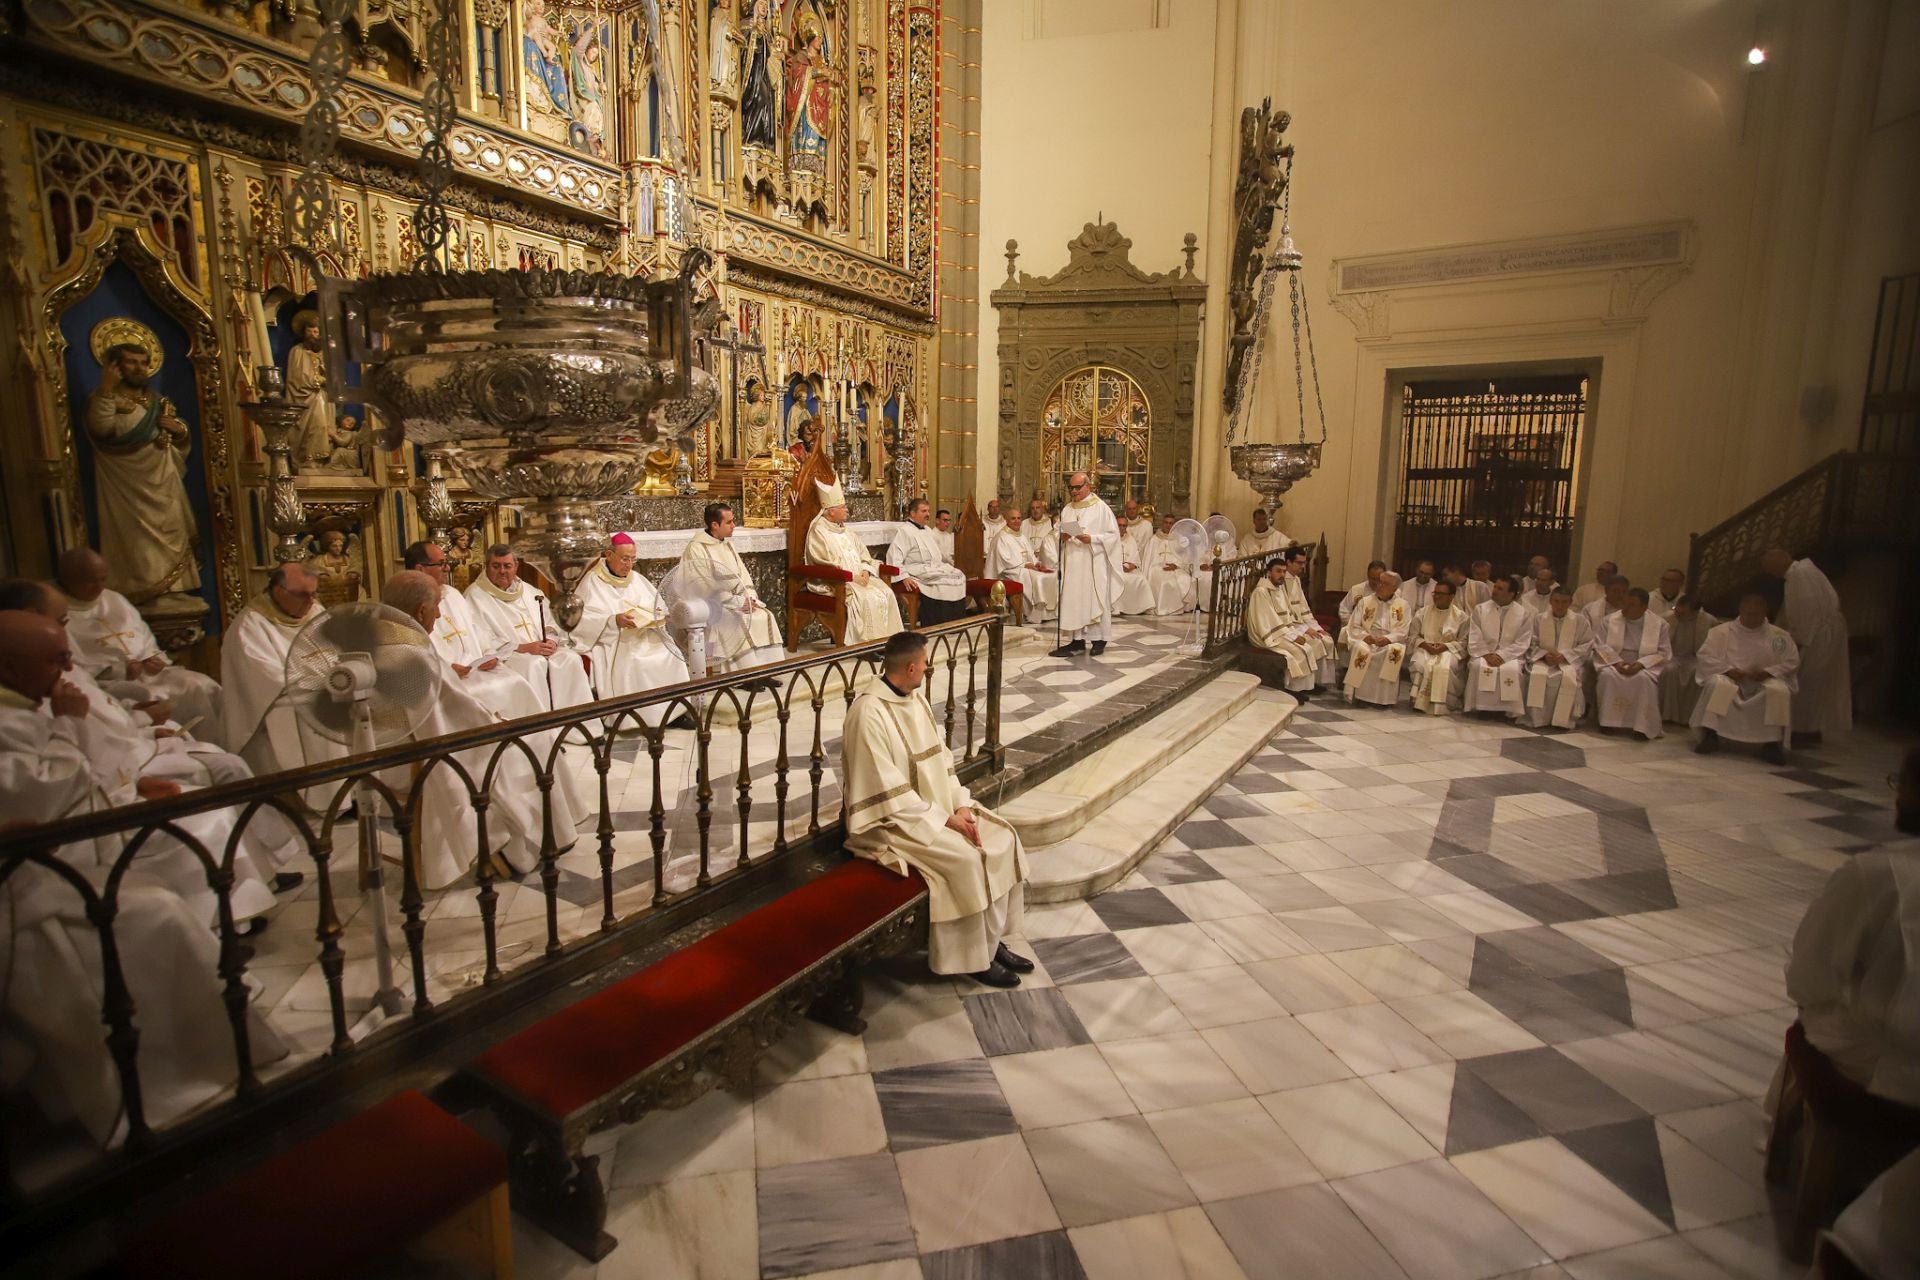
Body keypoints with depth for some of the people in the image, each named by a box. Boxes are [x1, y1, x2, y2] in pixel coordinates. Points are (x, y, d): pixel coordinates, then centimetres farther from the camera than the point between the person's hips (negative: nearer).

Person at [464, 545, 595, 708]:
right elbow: (481, 643, -8)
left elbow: (551, 625, 18)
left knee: (571, 659, -22)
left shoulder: (530, 591, 20)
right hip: (505, 656, -5)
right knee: (534, 664, -34)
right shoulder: (475, 596, 2)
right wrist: (522, 648, -16)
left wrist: (552, 641, -6)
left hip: (543, 651, 5)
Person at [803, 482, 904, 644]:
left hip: (858, 577, 8)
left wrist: (865, 570, -4)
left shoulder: (844, 530, 19)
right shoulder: (818, 532, -8)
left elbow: (862, 552, 18)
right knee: (866, 598, -30)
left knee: (886, 593, -13)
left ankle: (887, 638, -12)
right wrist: (852, 577, -19)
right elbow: (824, 564, -16)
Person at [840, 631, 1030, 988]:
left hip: (937, 806, 9)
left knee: (1003, 836, -5)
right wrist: (944, 819, -20)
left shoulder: (916, 699, 6)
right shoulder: (869, 713, -22)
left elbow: (941, 760, 8)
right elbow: (890, 794, -23)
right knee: (966, 858, -25)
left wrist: (961, 805, -6)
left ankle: (993, 939, 6)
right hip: (893, 820, -9)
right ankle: (974, 957, -4)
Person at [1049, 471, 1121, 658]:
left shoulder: (1101, 508, -2)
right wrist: (1062, 536, -5)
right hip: (1072, 563, 5)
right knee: (1073, 600, 2)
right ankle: (1078, 640, 8)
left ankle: (1099, 640, 8)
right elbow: (1061, 533, 18)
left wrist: (1092, 539, -17)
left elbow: (1113, 535, -5)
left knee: (1095, 600, -1)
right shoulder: (1067, 509, 13)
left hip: (1093, 563, -5)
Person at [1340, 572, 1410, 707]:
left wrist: (1387, 639, -19)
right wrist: (1365, 636, -15)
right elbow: (1354, 626, 6)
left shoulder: (1402, 606, 9)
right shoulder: (1365, 602, 11)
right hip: (1366, 641, 0)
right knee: (1361, 649, -35)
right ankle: (1358, 694, -29)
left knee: (1396, 650, -35)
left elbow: (1402, 632, 0)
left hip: (1390, 643, 0)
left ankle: (1384, 697, -29)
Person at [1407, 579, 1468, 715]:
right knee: (1418, 664, -34)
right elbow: (1412, 636, 11)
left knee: (1445, 667, -36)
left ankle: (1440, 705, -25)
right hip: (1424, 649, 2)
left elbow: (1464, 642, 2)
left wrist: (1446, 646, -15)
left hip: (1449, 651, -1)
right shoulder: (1422, 613, 14)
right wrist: (1424, 644, -9)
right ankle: (1419, 701, -24)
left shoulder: (1461, 616, 8)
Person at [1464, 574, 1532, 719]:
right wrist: (1487, 655, -16)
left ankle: (1510, 711, -18)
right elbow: (1474, 639, 0)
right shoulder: (1480, 610, 7)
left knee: (1512, 670, -34)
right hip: (1483, 655, 1)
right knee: (1478, 666, -32)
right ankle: (1480, 707, -21)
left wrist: (1501, 655, -17)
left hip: (1510, 656, -1)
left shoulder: (1525, 614, 3)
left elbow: (1522, 643, -3)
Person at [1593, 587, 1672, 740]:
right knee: (1607, 675, -33)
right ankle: (1608, 722, -20)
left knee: (1644, 679, -35)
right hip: (1614, 664, 1)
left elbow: (1664, 652, -2)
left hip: (1644, 667, -1)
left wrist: (1640, 663, -19)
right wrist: (1616, 662, -17)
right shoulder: (1611, 619, 4)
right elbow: (1600, 645, 0)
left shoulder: (1659, 623, 1)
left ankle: (1643, 727, -25)